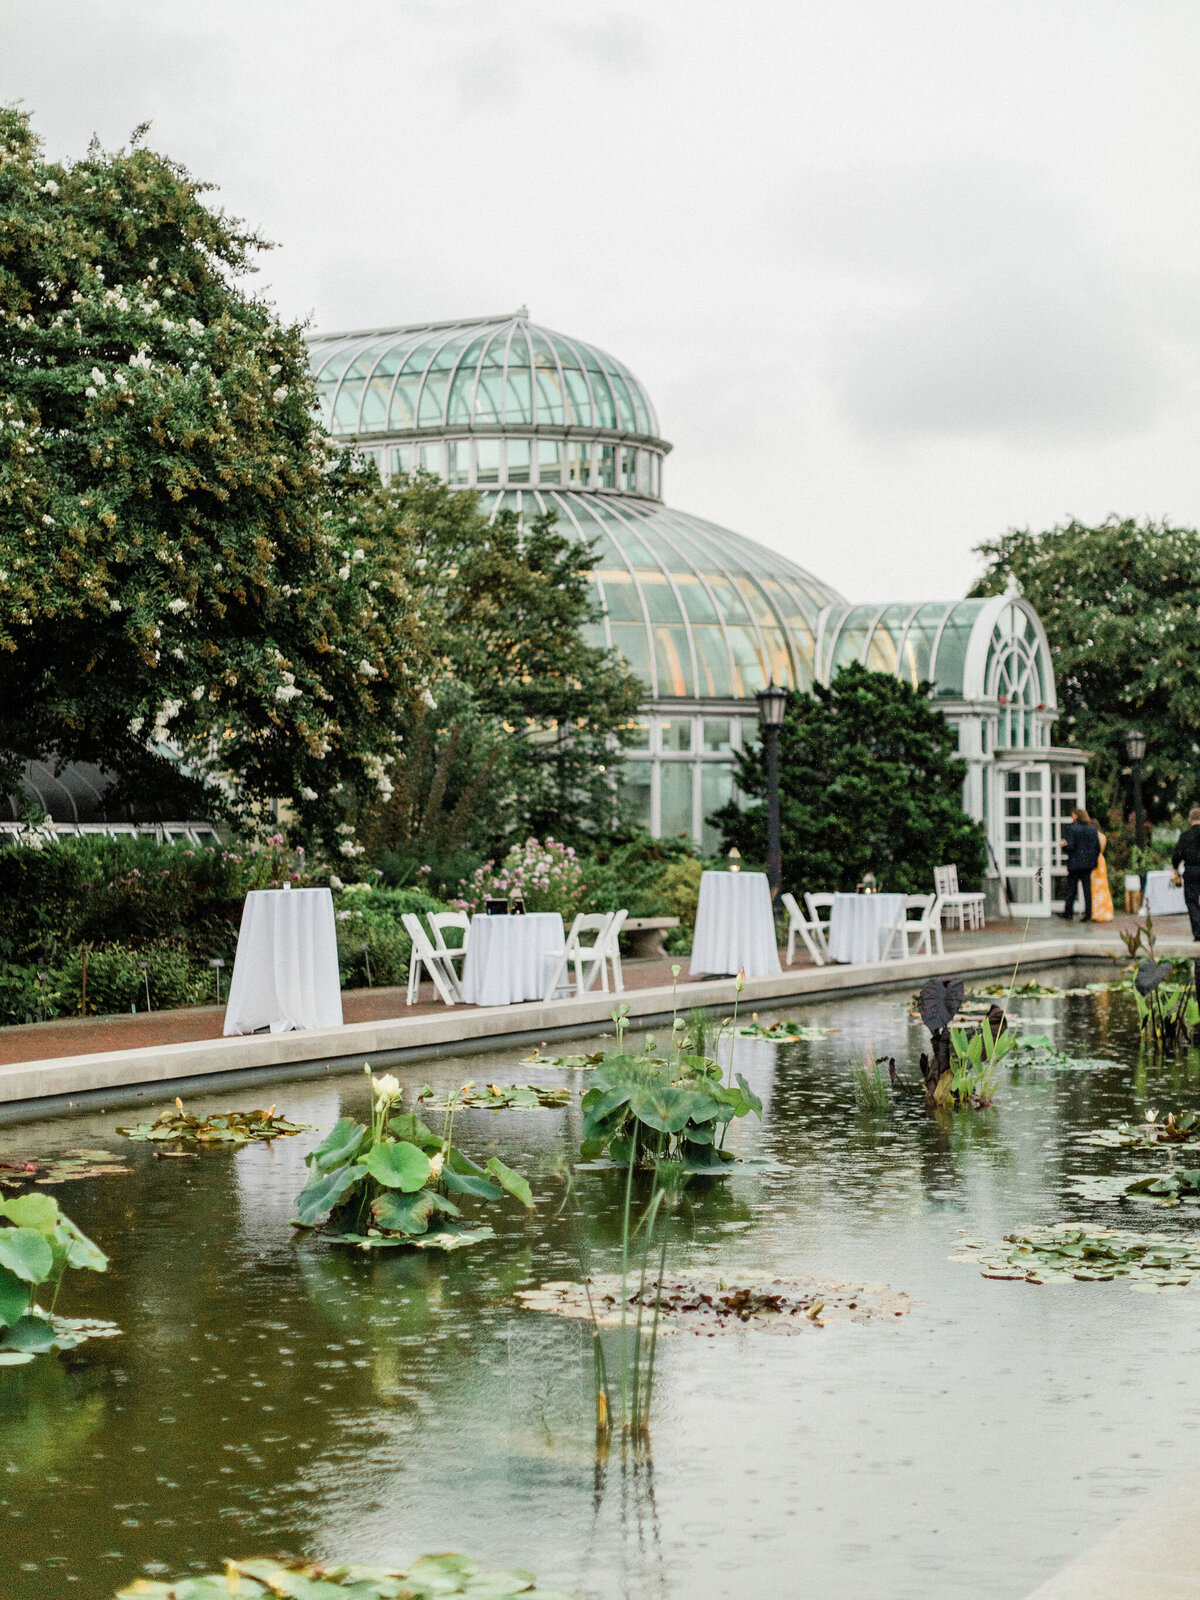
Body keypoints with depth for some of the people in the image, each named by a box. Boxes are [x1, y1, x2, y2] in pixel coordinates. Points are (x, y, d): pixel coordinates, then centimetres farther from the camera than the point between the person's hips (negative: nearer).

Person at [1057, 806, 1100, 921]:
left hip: (1075, 863, -4)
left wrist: (1064, 845, 6)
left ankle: (1068, 913, 13)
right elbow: (1097, 847, 7)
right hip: (1088, 863, 5)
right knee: (1087, 888, 6)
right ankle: (1088, 914, 3)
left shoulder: (1072, 827, -10)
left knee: (1071, 889, 6)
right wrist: (1094, 862, 13)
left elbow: (1070, 846, -15)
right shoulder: (1093, 828, 7)